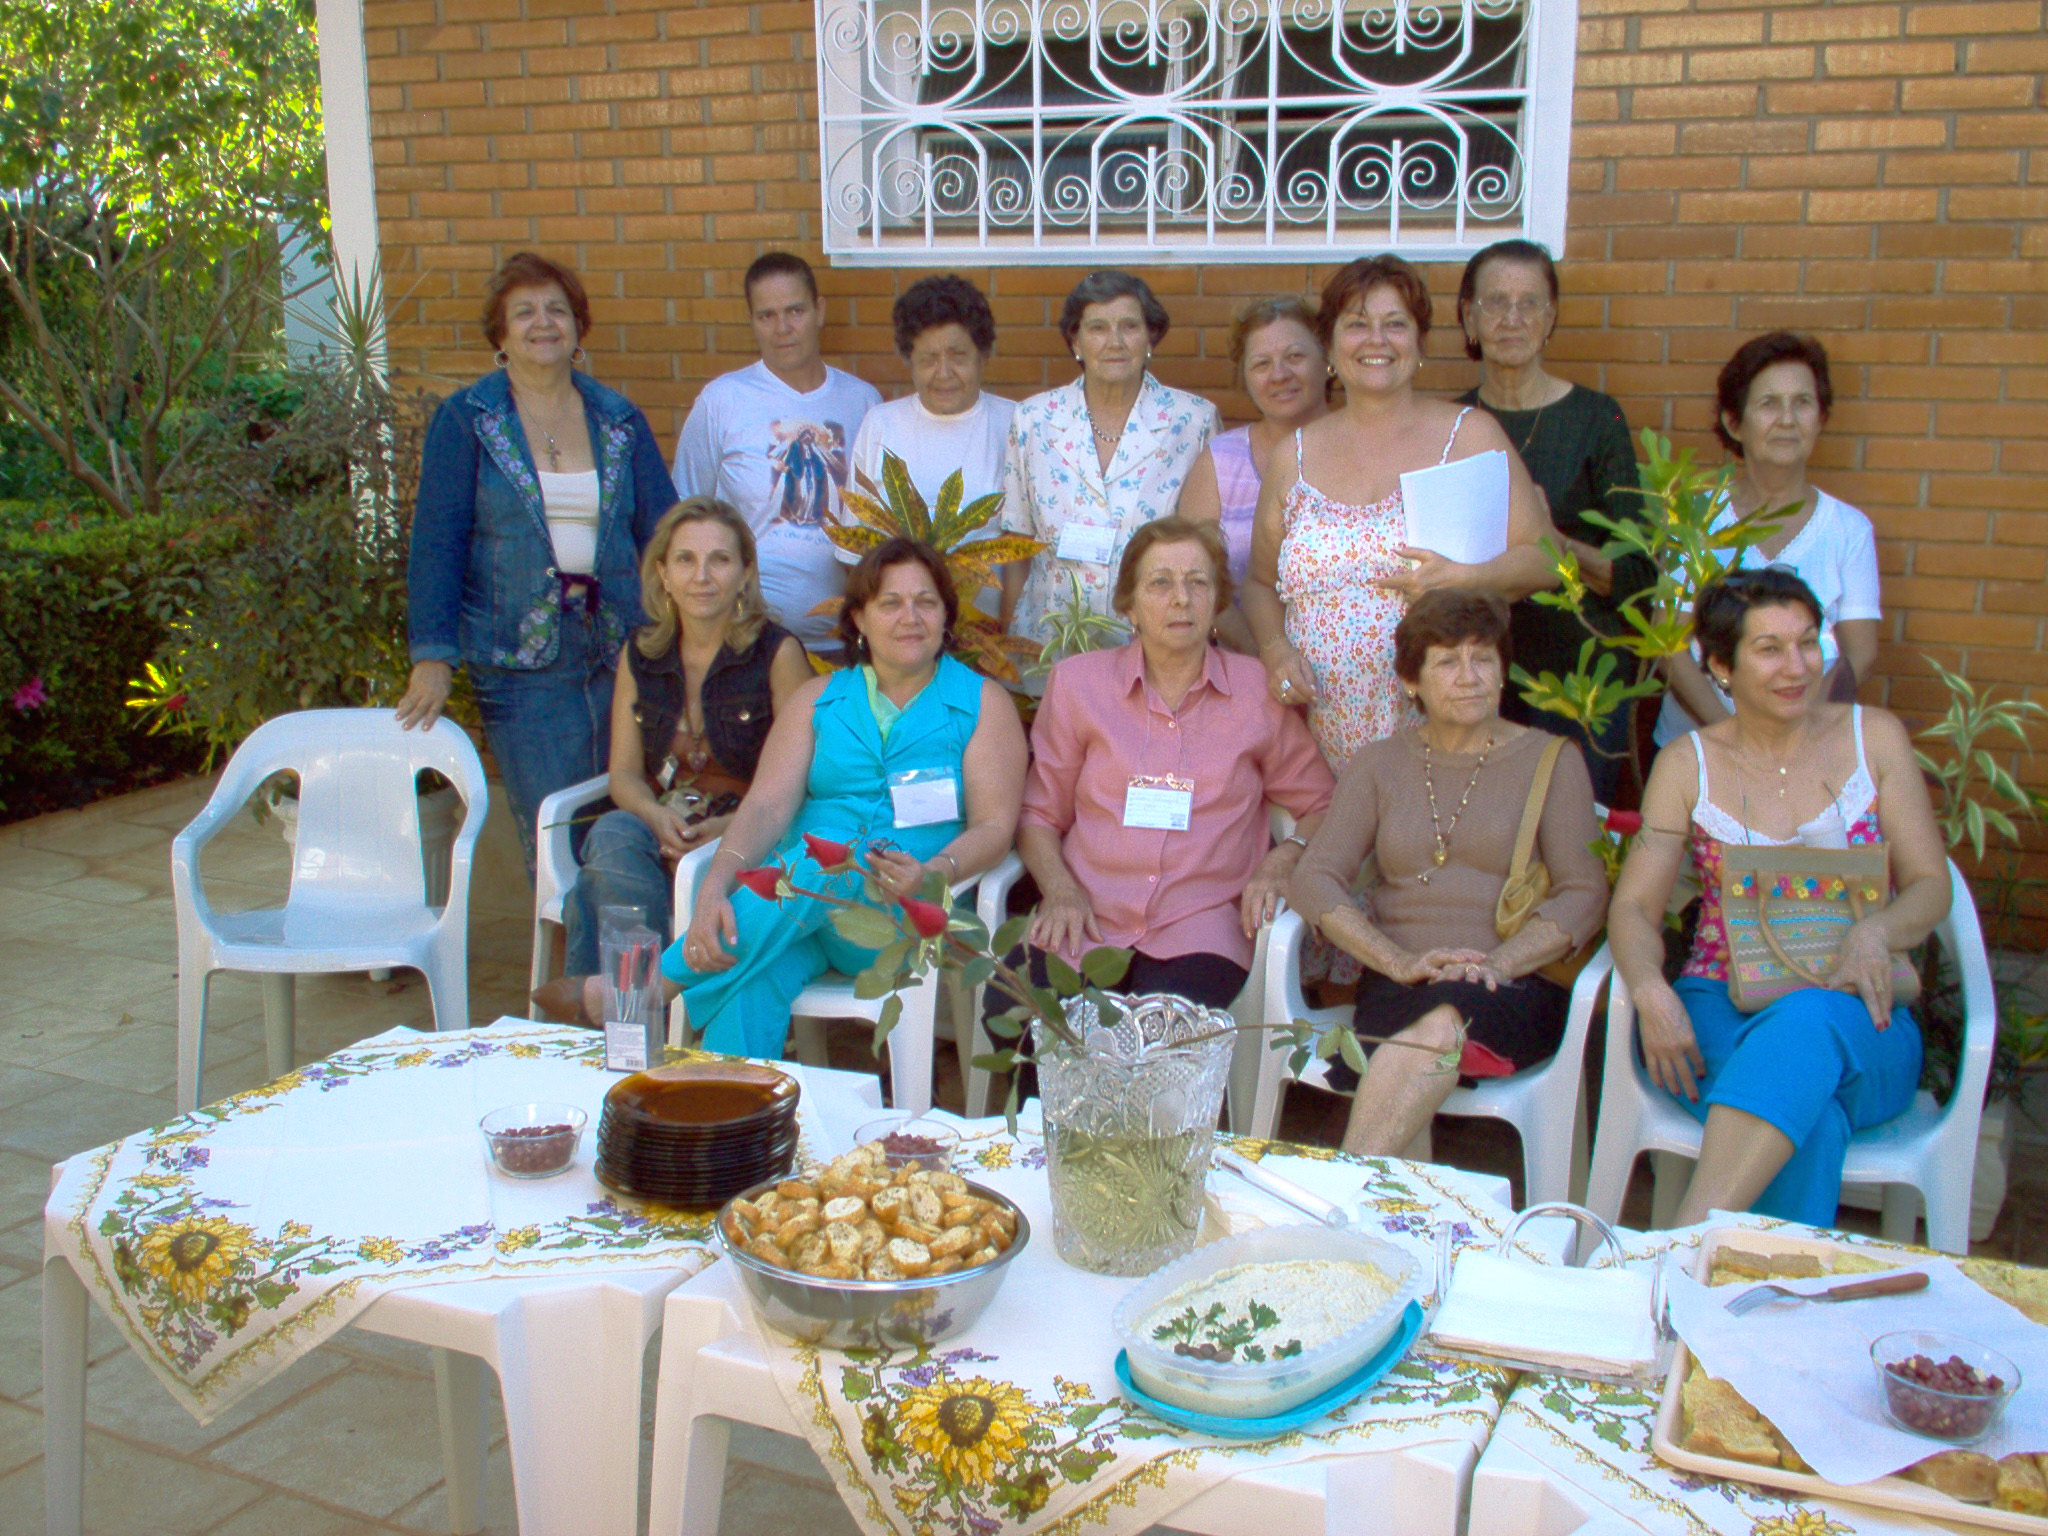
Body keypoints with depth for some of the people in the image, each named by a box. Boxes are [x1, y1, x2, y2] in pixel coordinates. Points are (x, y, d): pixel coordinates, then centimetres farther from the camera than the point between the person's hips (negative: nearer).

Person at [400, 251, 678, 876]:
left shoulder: (619, 420, 11)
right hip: (521, 664, -2)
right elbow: (436, 543, -1)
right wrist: (433, 658, -9)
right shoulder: (466, 420, 3)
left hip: (621, 654, 3)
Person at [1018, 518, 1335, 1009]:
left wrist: (1283, 860, -2)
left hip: (1199, 927, -1)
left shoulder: (1260, 689, 9)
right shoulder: (1077, 683, 12)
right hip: (1086, 922, 2)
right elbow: (1038, 813, 16)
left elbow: (1323, 807, 18)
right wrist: (1060, 890, -2)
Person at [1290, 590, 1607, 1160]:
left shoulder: (1549, 760, 12)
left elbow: (1584, 893, 3)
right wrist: (1401, 961, -12)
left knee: (1444, 1019, -37)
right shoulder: (1380, 764, 17)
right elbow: (1316, 878, 5)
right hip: (1398, 984, 2)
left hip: (1517, 988, -1)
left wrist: (1497, 964, -15)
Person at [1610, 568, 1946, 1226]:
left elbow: (1931, 885, 7)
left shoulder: (1874, 738, 9)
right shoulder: (1688, 764, 8)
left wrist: (1876, 932, -18)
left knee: (1810, 1020, -39)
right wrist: (1651, 991, -21)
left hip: (1855, 1020, 0)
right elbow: (1634, 906, 2)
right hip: (1721, 1009, 0)